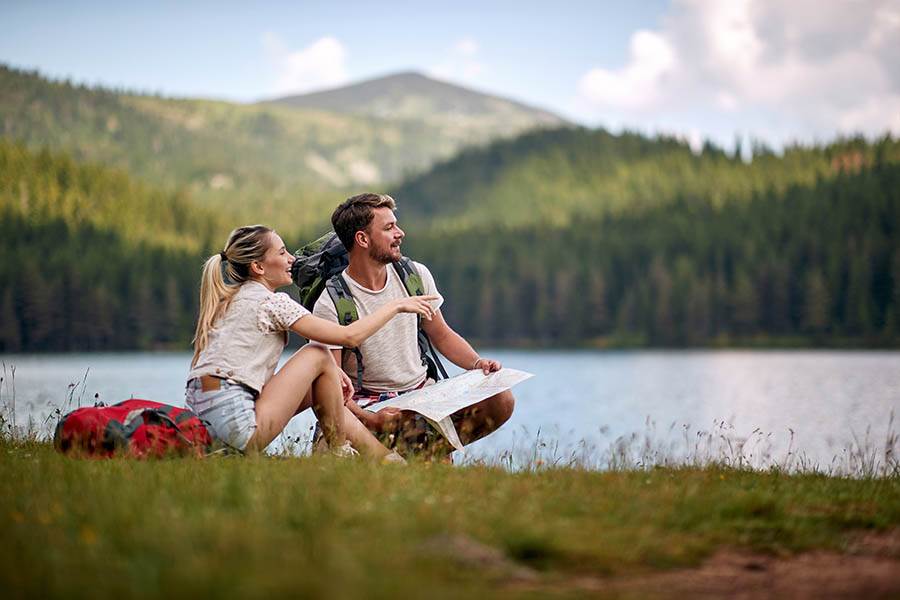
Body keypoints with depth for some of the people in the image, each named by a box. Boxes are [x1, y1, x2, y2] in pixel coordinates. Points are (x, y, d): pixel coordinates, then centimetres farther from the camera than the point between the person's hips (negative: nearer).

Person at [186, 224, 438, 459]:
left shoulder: (232, 299, 18)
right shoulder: (271, 301, -8)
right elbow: (349, 336, -10)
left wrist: (329, 372, 12)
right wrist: (396, 306, 3)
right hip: (237, 425, -9)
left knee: (318, 387, 17)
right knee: (318, 355, -1)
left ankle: (388, 458, 17)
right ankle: (339, 452, 8)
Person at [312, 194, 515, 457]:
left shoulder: (416, 276, 4)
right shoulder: (329, 306, -12)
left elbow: (442, 336, 16)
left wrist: (478, 363, -4)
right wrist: (369, 419, -31)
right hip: (369, 402, -4)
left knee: (501, 400, -19)